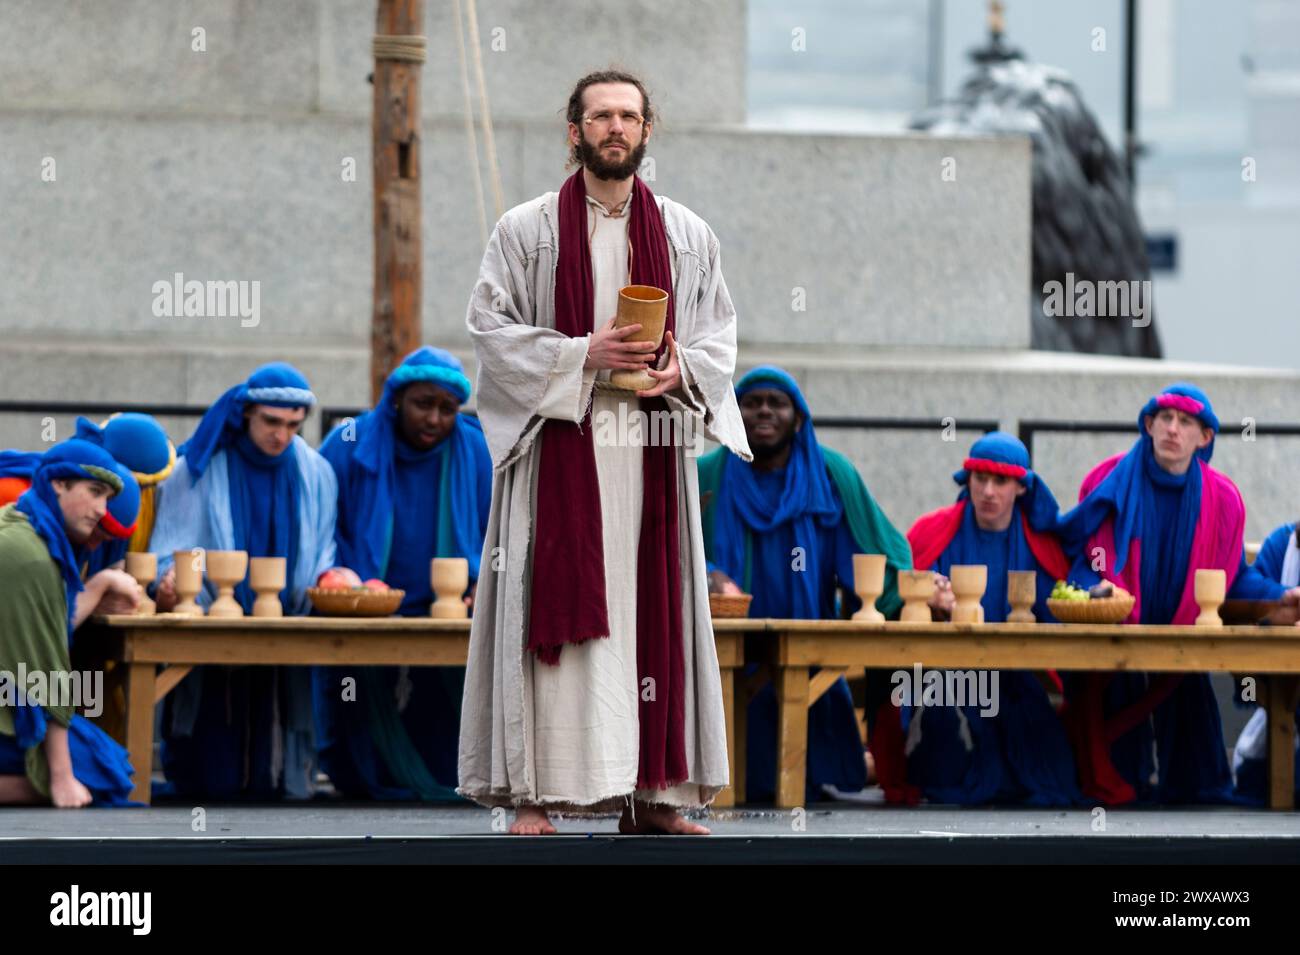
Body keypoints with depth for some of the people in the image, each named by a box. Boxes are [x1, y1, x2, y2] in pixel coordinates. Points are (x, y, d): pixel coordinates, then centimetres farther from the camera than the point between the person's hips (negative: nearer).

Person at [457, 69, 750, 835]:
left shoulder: (686, 235, 11)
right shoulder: (527, 230, 3)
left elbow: (720, 333, 12)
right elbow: (491, 326, -2)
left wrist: (683, 370, -9)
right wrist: (583, 354, -13)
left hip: (651, 453, 3)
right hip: (558, 446, -3)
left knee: (654, 612, 1)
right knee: (554, 611, -7)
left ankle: (651, 795, 4)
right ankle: (534, 792, -7)